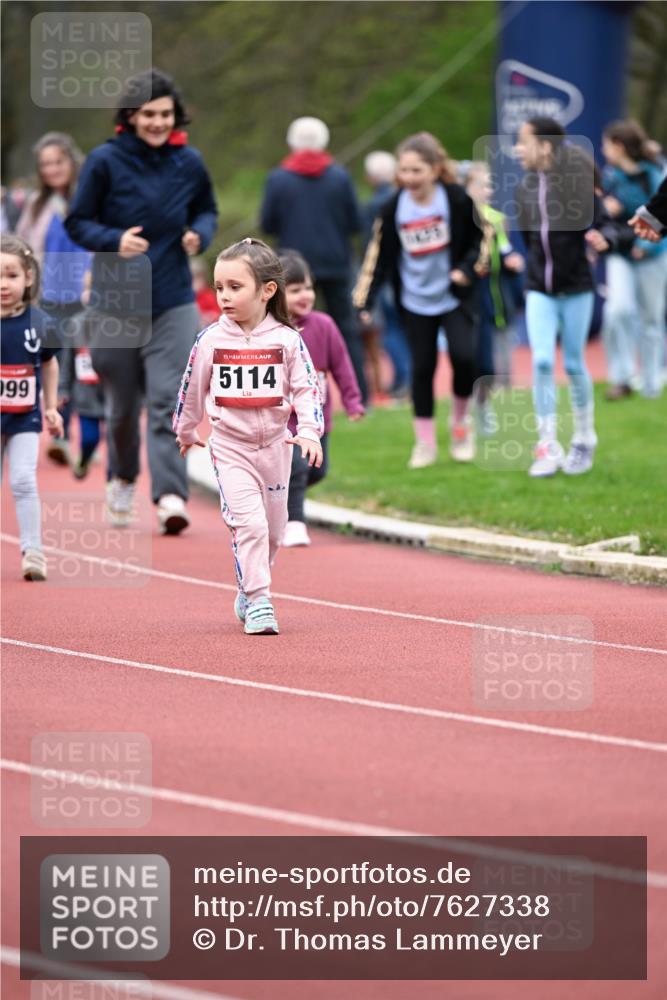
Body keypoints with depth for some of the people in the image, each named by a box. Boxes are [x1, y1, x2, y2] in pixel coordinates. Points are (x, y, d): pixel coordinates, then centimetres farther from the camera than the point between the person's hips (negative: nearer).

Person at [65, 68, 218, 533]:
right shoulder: (105, 161, -7)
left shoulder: (189, 163, 1)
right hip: (117, 301, 0)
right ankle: (123, 478, 38)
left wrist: (200, 234, -5)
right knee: (123, 403, 12)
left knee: (169, 401, -13)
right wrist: (114, 240, -20)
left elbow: (207, 210, 17)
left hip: (174, 303, 0)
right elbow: (77, 222, -2)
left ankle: (170, 495, -17)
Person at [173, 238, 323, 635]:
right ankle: (258, 602, -11)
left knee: (273, 529, 12)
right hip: (230, 447, -2)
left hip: (274, 445, 2)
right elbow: (192, 388, 9)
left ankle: (249, 593, 32)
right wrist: (186, 431, 20)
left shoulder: (287, 340, -7)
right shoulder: (210, 340, -5)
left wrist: (309, 431, -20)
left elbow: (306, 388, -6)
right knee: (249, 522, -16)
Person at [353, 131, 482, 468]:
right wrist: (363, 301, -10)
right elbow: (378, 257, -3)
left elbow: (483, 235, 1)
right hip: (416, 301, 2)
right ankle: (425, 442, 14)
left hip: (455, 297, -2)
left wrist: (468, 269, -13)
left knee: (464, 356, -17)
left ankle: (461, 421, 10)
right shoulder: (394, 209, -6)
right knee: (422, 367, 2)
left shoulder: (457, 200, -12)